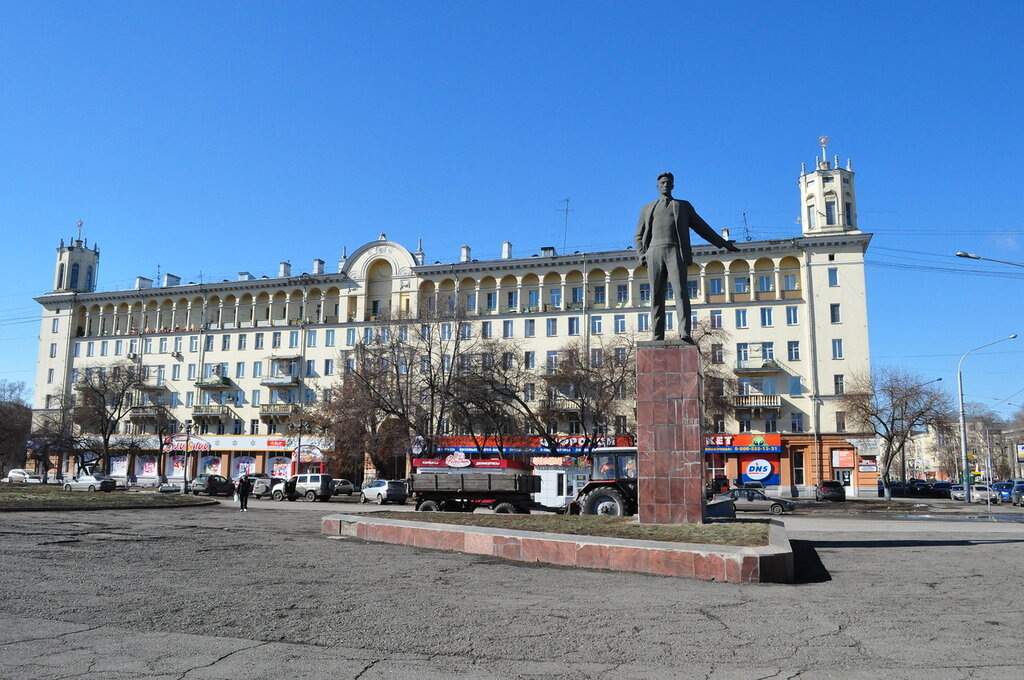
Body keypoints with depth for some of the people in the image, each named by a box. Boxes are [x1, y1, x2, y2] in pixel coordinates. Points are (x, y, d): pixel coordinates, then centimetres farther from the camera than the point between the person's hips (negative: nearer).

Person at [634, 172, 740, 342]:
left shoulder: (684, 206, 22)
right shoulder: (647, 208, 25)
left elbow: (702, 227, 22)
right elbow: (639, 236, 21)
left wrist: (723, 243, 17)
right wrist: (641, 255, 4)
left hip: (675, 252, -1)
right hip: (654, 253, 2)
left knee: (680, 292, -17)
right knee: (656, 297, -5)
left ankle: (684, 334, -26)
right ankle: (657, 337, -8)